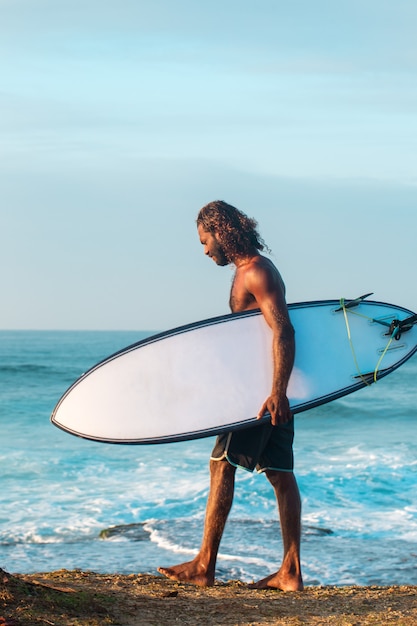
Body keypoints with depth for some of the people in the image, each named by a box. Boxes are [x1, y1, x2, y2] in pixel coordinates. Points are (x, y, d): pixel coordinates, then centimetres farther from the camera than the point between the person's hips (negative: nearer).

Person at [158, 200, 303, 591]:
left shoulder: (257, 272, -14)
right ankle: (290, 572, 6)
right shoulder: (247, 270, 17)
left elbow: (284, 332, -23)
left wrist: (277, 393, -29)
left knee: (222, 465, -6)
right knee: (280, 473, 6)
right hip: (270, 388, 10)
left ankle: (204, 566, -1)